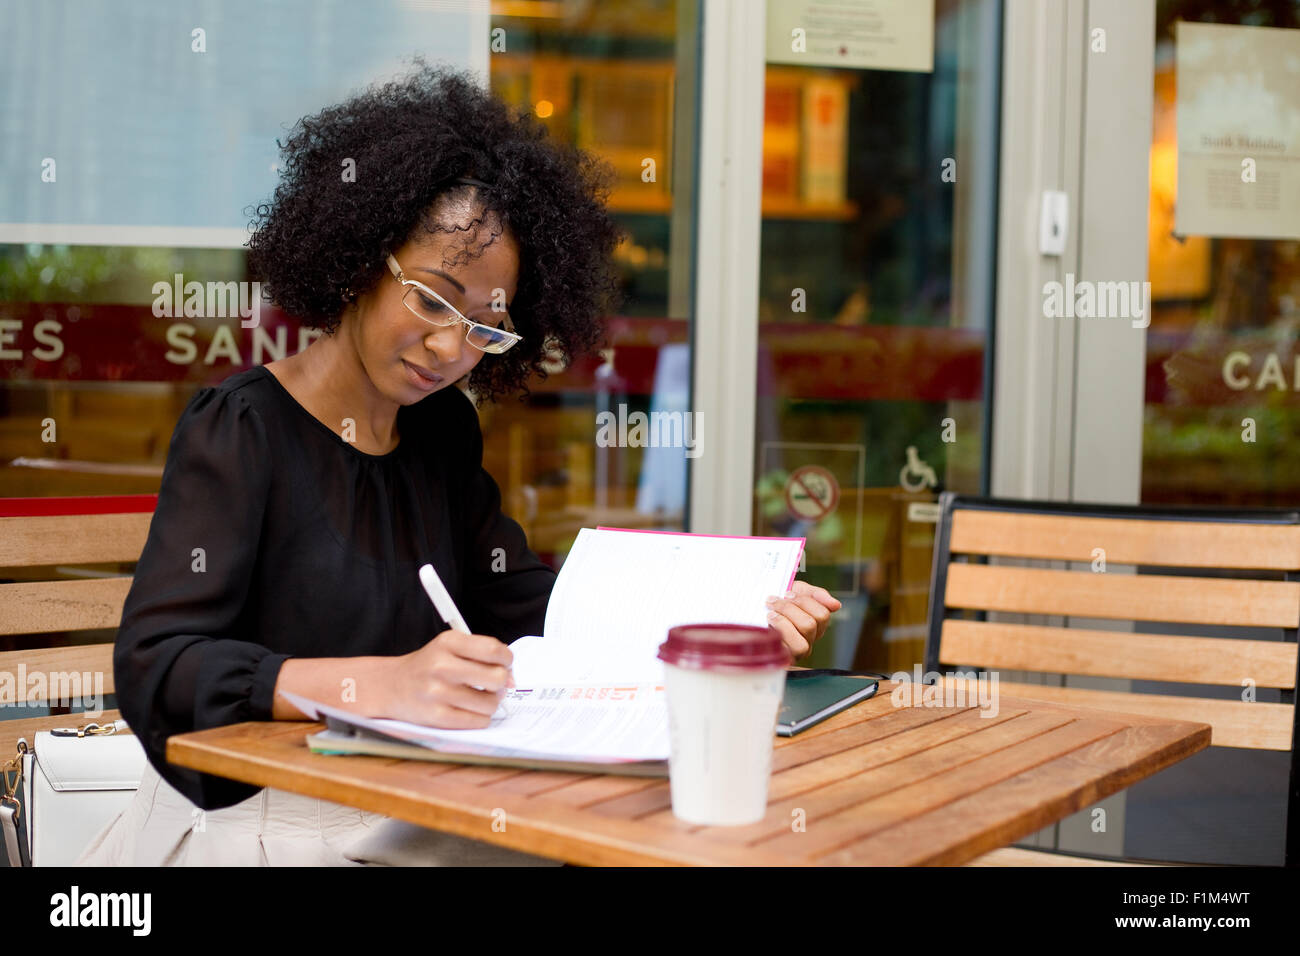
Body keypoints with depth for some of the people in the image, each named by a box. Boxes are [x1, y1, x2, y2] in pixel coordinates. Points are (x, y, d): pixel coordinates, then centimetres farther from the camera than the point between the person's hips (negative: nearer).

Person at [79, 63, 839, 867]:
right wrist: (384, 684, -34)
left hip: (415, 812, 7)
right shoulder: (242, 431, -10)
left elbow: (528, 605, 10)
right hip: (252, 820, -7)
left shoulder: (442, 432, 11)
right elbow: (154, 668, -20)